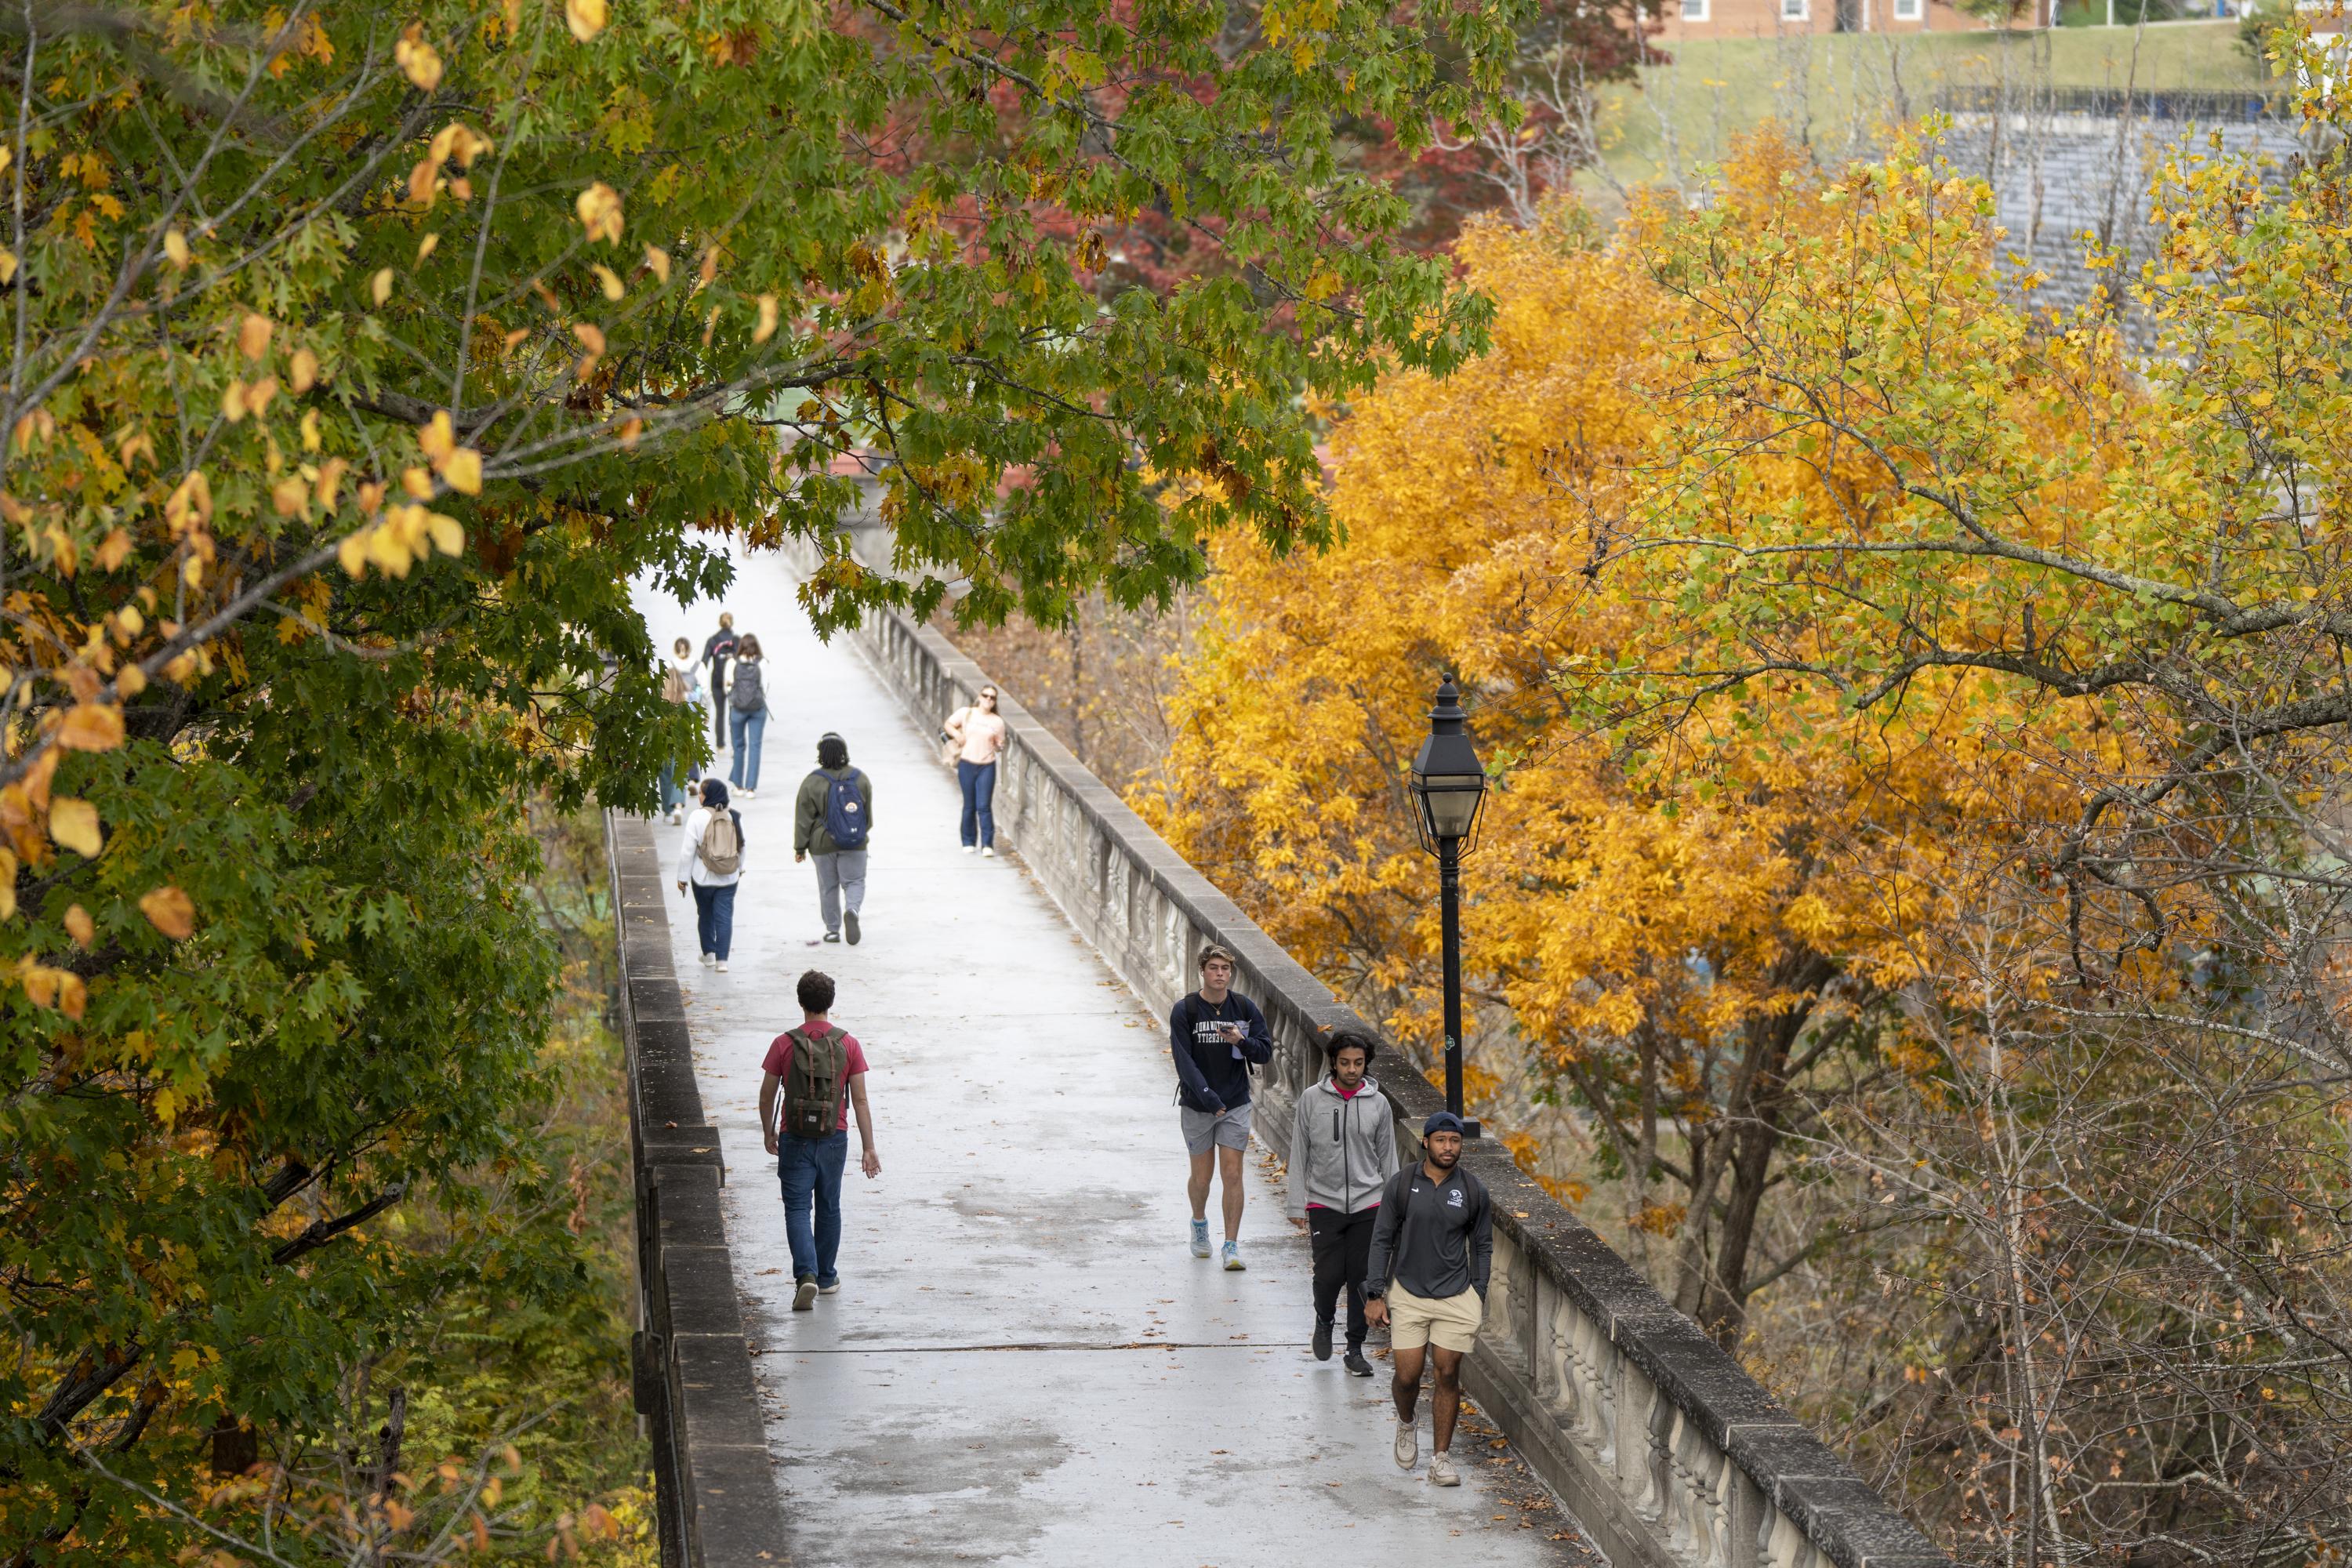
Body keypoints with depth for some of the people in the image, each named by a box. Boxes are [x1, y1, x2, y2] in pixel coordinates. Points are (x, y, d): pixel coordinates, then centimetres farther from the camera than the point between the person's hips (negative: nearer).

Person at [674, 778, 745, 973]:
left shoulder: (698, 816, -14)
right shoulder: (734, 816, -3)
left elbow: (687, 850, -12)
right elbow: (742, 845, 9)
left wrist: (683, 876, -2)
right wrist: (740, 867, 26)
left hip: (703, 876, -2)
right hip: (729, 877, 2)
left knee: (705, 914, 17)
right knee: (725, 916, 3)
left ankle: (709, 953, 27)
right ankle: (722, 959, -3)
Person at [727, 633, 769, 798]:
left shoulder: (733, 664, -4)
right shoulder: (762, 664, -5)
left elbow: (727, 686, 0)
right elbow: (765, 687, -3)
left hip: (738, 708, 1)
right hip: (758, 708, -1)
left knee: (739, 745, 14)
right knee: (755, 746, 2)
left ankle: (738, 784, 22)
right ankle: (751, 787, -2)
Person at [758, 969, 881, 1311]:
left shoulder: (784, 1044, -8)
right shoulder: (848, 1044, -6)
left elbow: (767, 1095, 0)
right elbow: (860, 1100, -5)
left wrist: (769, 1133, 16)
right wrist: (869, 1148, -1)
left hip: (795, 1139, -2)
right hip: (834, 1138, 2)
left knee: (797, 1209, 1)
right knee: (828, 1208, 17)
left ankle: (806, 1274, -18)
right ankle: (826, 1276, 27)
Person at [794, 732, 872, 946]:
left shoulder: (812, 783, -11)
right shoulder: (861, 779, -3)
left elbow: (803, 819, -6)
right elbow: (868, 815, 7)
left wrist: (800, 848, 3)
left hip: (823, 844, -1)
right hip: (855, 845, 1)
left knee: (828, 888, 12)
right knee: (854, 882, 8)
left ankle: (832, 929, 18)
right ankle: (852, 909, -22)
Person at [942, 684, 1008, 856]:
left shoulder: (997, 721, 5)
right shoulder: (966, 713, 3)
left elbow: (999, 746, 11)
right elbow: (948, 724, 9)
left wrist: (1000, 747, -13)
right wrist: (956, 733, -11)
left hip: (987, 766, 0)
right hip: (967, 764, 0)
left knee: (984, 806, -9)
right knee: (969, 806, 7)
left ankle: (987, 845, -8)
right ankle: (968, 842, 20)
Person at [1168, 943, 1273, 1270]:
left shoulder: (1245, 1008, 0)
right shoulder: (1184, 1010, -7)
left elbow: (1266, 1052, 3)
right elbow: (1183, 1060, -13)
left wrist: (1242, 1041, -18)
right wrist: (1207, 1096, -23)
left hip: (1236, 1105, 1)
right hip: (1196, 1107, -1)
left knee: (1232, 1174, -6)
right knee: (1202, 1176, 9)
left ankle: (1232, 1244, -1)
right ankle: (1199, 1222, 39)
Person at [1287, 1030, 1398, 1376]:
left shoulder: (1378, 1103, 3)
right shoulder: (1312, 1100, -2)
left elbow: (1387, 1159, 10)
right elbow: (1299, 1156, 3)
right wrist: (1299, 1208, 0)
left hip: (1367, 1206, 1)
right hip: (1324, 1204, -1)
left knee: (1362, 1279, 1)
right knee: (1329, 1275, -7)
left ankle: (1355, 1350, 13)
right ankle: (1324, 1321, 25)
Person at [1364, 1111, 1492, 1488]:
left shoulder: (1473, 1190, 0)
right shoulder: (1401, 1185, -4)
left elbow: (1482, 1247, 9)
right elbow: (1382, 1240, 1)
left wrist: (1478, 1299, 5)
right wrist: (1375, 1295, -4)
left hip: (1455, 1296, 1)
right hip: (1407, 1295, -1)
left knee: (1448, 1376, 0)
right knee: (1407, 1376, -2)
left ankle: (1441, 1457, 10)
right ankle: (1406, 1423, 31)